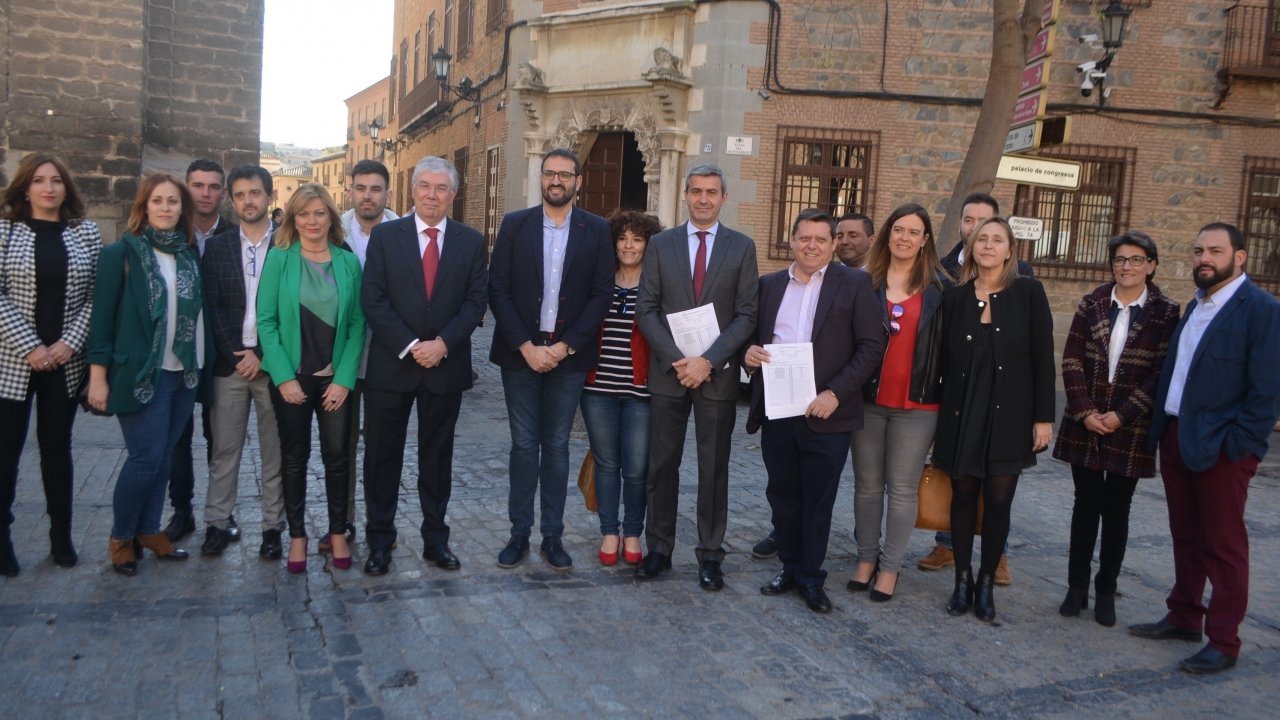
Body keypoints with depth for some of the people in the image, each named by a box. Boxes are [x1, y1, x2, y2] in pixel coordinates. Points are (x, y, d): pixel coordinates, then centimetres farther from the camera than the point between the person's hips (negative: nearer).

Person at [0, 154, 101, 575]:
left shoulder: (86, 233, 4)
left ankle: (61, 536, 21)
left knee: (57, 448, 11)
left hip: (65, 361, 2)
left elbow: (95, 296, 1)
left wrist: (70, 342, -10)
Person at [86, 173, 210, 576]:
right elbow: (102, 316, -6)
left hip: (185, 374, 5)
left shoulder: (191, 254, 9)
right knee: (146, 457, -4)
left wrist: (201, 368, 6)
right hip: (140, 373, -5)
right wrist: (98, 375, -10)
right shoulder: (122, 254, -4)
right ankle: (121, 536, 14)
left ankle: (149, 529, 25)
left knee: (164, 455, 11)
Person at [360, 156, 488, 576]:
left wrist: (443, 344, -14)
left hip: (446, 366, 1)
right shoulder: (385, 236, 2)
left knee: (437, 457, 11)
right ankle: (380, 541, 18)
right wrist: (409, 346, -15)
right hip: (391, 365, -1)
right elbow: (373, 300, -5)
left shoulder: (471, 242, 5)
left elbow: (476, 301, 0)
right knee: (382, 456, 6)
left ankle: (436, 540, 22)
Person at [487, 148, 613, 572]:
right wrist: (526, 346, -11)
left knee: (556, 446, 7)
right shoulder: (514, 224, 3)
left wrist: (565, 346, -10)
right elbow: (498, 290, -2)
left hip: (568, 354, 0)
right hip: (520, 352, 0)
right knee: (523, 445, 6)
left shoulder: (596, 230, 3)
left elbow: (602, 294, -1)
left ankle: (552, 536, 15)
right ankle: (519, 534, 15)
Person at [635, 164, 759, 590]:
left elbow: (746, 315, -3)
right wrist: (677, 359, -12)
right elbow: (646, 309, 0)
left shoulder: (742, 247, 3)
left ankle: (710, 556, 17)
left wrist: (708, 361, -14)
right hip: (667, 372, 1)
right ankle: (659, 549, 20)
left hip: (718, 375, -1)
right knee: (662, 464, 7)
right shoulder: (660, 245, 6)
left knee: (714, 469, 6)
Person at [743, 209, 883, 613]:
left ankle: (811, 579, 20)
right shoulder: (769, 285, 12)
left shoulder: (854, 284, -1)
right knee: (782, 496, 13)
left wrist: (835, 393, -15)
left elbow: (872, 347, -6)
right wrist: (749, 352, -7)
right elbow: (754, 336, 17)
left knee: (818, 502, 6)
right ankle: (790, 569, 29)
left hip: (825, 415, -4)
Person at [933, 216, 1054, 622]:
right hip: (962, 415, 2)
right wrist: (939, 423, 4)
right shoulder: (954, 298, 4)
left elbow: (1043, 358, -2)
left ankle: (987, 584, 18)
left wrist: (1044, 417, -6)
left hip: (1009, 417, -1)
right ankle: (962, 580, 20)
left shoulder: (1029, 293, -1)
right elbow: (945, 361, 5)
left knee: (999, 501, 4)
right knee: (963, 495, 8)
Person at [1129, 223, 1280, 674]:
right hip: (1176, 437, 7)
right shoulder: (1195, 306, 14)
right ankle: (1184, 618, 30)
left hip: (1221, 449, -7)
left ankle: (1223, 643, 13)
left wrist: (1236, 443, -17)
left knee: (1223, 545, 3)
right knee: (1186, 536, 17)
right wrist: (1161, 428, 9)